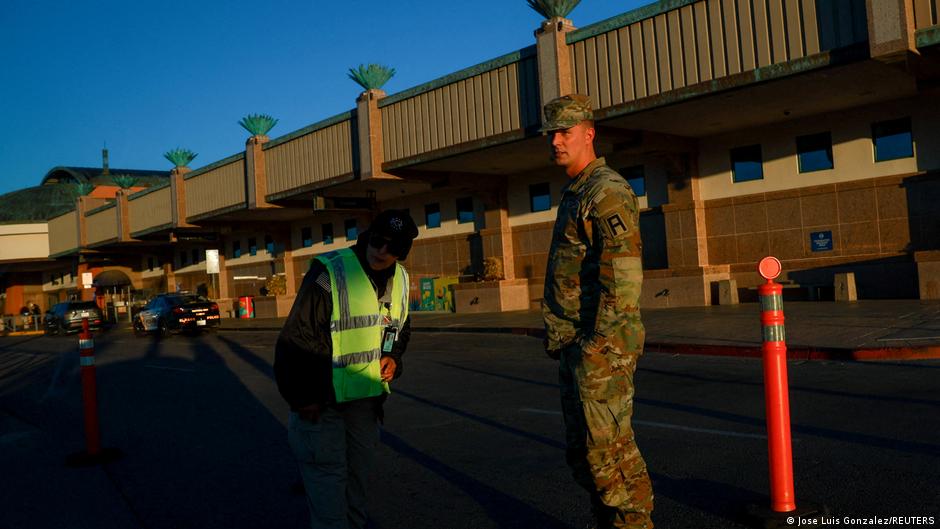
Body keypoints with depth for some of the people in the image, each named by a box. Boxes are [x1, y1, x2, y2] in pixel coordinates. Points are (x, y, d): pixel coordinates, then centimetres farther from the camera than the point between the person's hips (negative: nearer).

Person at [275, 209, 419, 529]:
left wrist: (393, 358, 2)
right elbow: (296, 338, -16)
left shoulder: (400, 279, 5)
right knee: (328, 488, -4)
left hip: (367, 399, 7)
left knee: (358, 481, 20)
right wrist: (302, 400, -18)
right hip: (322, 404, -6)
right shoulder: (330, 272, -16)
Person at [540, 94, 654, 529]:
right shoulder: (574, 194, 19)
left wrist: (599, 342, -22)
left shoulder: (607, 191, -12)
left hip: (602, 345, -10)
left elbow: (623, 273, -20)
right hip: (575, 345, 10)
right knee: (583, 450, 16)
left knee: (607, 448, -6)